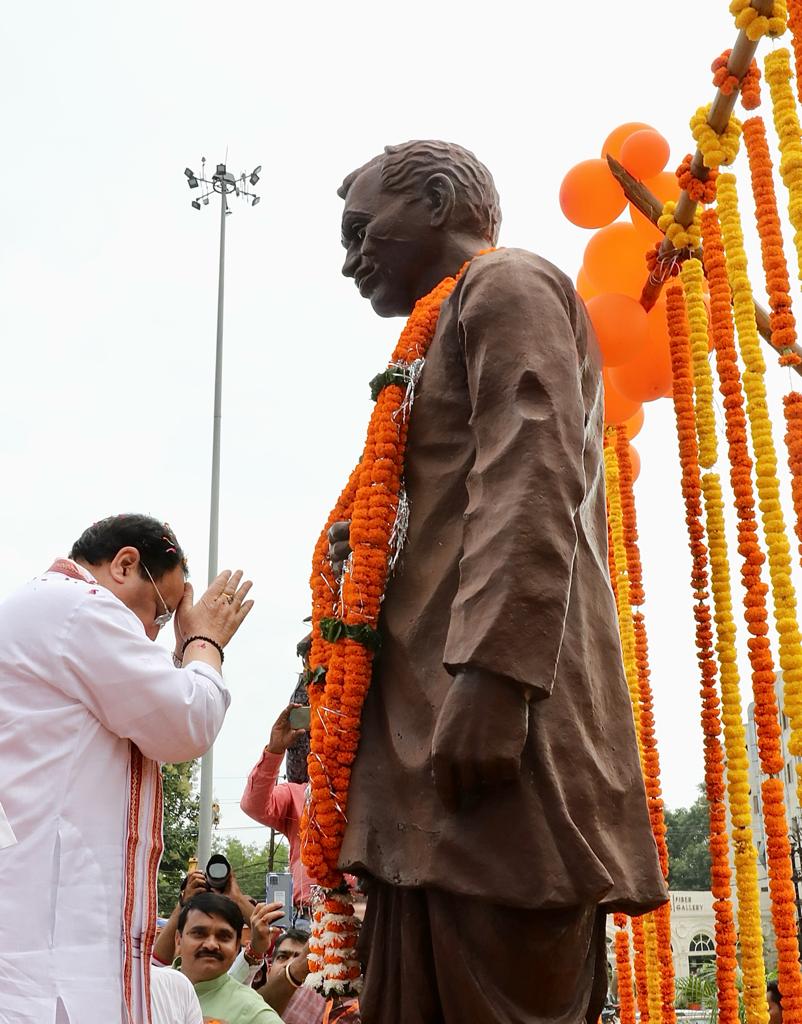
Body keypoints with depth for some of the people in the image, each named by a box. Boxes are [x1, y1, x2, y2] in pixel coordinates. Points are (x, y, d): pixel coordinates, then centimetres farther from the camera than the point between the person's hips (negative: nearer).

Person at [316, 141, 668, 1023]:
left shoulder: (508, 286, 2)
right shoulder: (460, 320, 30)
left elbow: (534, 477, -15)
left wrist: (492, 673, -25)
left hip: (494, 712, -10)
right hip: (433, 726, 10)